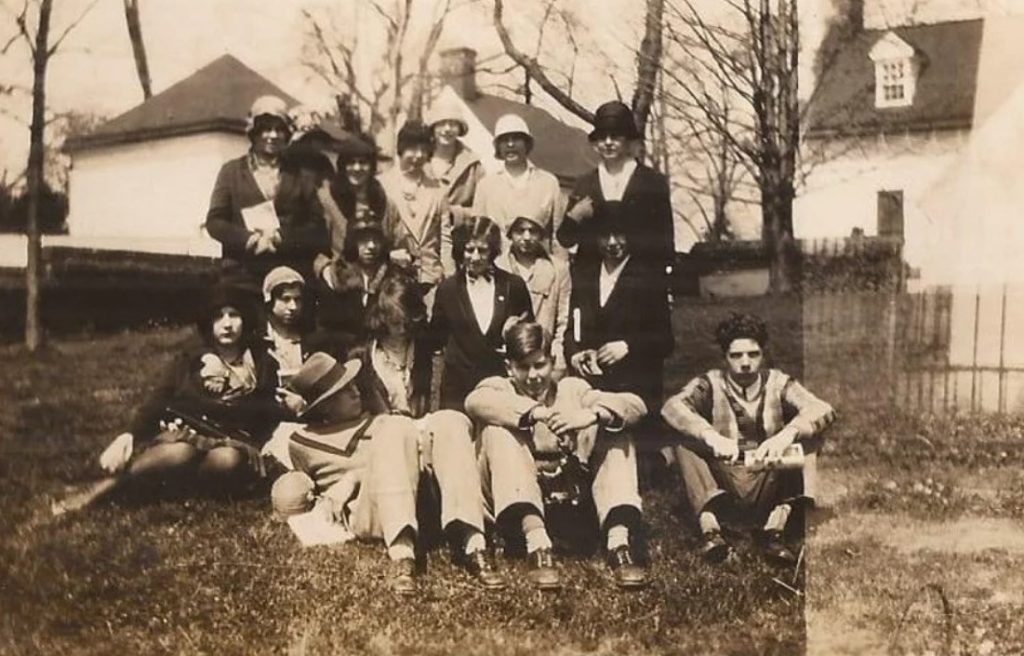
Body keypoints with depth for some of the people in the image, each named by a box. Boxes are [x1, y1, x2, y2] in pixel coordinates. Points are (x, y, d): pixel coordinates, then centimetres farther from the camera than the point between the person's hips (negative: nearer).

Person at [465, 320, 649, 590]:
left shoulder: (571, 388, 16)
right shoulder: (499, 387, 12)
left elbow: (635, 405, -2)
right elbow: (475, 401, -16)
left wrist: (591, 415, -24)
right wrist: (536, 413, -31)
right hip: (517, 500, -1)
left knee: (613, 431, -9)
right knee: (499, 431, -21)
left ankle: (618, 543, -26)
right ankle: (536, 542, -39)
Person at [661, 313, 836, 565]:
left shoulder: (778, 384, 8)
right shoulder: (710, 384, 7)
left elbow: (823, 410, -11)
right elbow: (672, 407, -14)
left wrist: (786, 435, -31)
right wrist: (712, 437, -33)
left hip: (768, 485, 0)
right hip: (722, 485, 0)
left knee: (806, 435, -17)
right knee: (683, 438, -19)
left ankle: (776, 525, -32)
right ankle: (709, 525, -34)